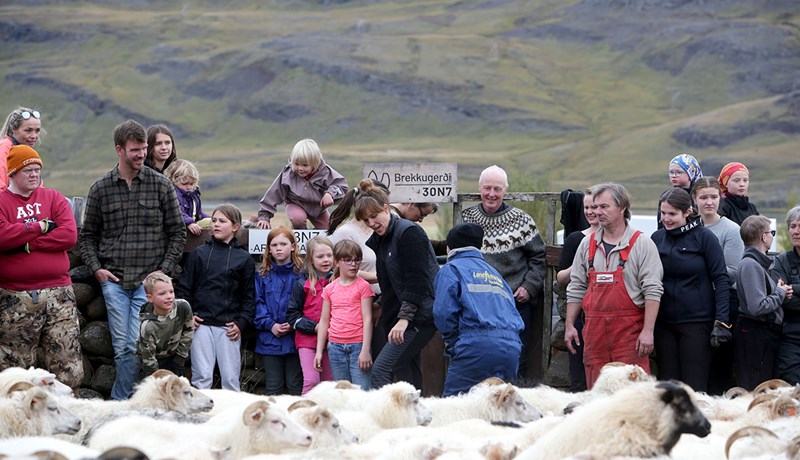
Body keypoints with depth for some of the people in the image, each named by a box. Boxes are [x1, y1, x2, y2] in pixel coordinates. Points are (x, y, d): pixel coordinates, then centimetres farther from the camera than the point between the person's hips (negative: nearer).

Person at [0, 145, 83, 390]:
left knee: (69, 369, 0)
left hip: (58, 293, 2)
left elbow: (70, 234, -3)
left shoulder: (53, 198, 12)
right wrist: (40, 227, -9)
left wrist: (28, 245, -8)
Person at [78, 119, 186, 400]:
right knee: (123, 348, 0)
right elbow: (87, 235, 15)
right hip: (113, 280, 1)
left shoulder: (160, 185, 5)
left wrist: (165, 270, -2)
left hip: (149, 279, -1)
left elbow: (178, 232, 7)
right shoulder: (100, 189, 8)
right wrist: (96, 268, 1)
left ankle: (119, 401, 2)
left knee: (137, 346, -9)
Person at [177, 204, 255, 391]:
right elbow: (184, 287, 11)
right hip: (201, 324, 0)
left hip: (229, 326, 0)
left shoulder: (244, 258, 7)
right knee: (202, 376, -4)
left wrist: (241, 323, -2)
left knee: (230, 378, 0)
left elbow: (249, 296, 9)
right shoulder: (198, 254, 9)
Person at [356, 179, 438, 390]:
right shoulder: (378, 240, 14)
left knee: (381, 369, -17)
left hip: (421, 315, -9)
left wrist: (404, 317, -22)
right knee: (408, 375, 8)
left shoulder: (409, 233, -12)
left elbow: (416, 281, -18)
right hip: (401, 317, 9)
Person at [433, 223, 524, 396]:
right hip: (512, 347, 6)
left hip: (478, 344, -6)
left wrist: (452, 343, 11)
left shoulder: (450, 269, 10)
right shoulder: (494, 273, 31)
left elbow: (444, 312, -4)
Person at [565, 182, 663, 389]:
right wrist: (569, 325, 11)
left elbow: (652, 291, -6)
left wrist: (648, 330, -14)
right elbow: (576, 288, 18)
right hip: (594, 329, 5)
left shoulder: (642, 244, -1)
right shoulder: (588, 244, 14)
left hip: (630, 329, -5)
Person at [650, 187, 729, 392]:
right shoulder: (658, 238, 7)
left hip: (697, 321, -4)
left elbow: (721, 279, -6)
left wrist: (721, 321, -13)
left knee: (695, 386, -4)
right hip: (663, 322, 4)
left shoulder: (704, 237, -5)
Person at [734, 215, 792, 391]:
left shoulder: (758, 263, 13)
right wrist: (780, 293, -9)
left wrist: (781, 292, 2)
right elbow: (758, 307, -24)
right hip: (754, 335, -10)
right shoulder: (750, 264, -16)